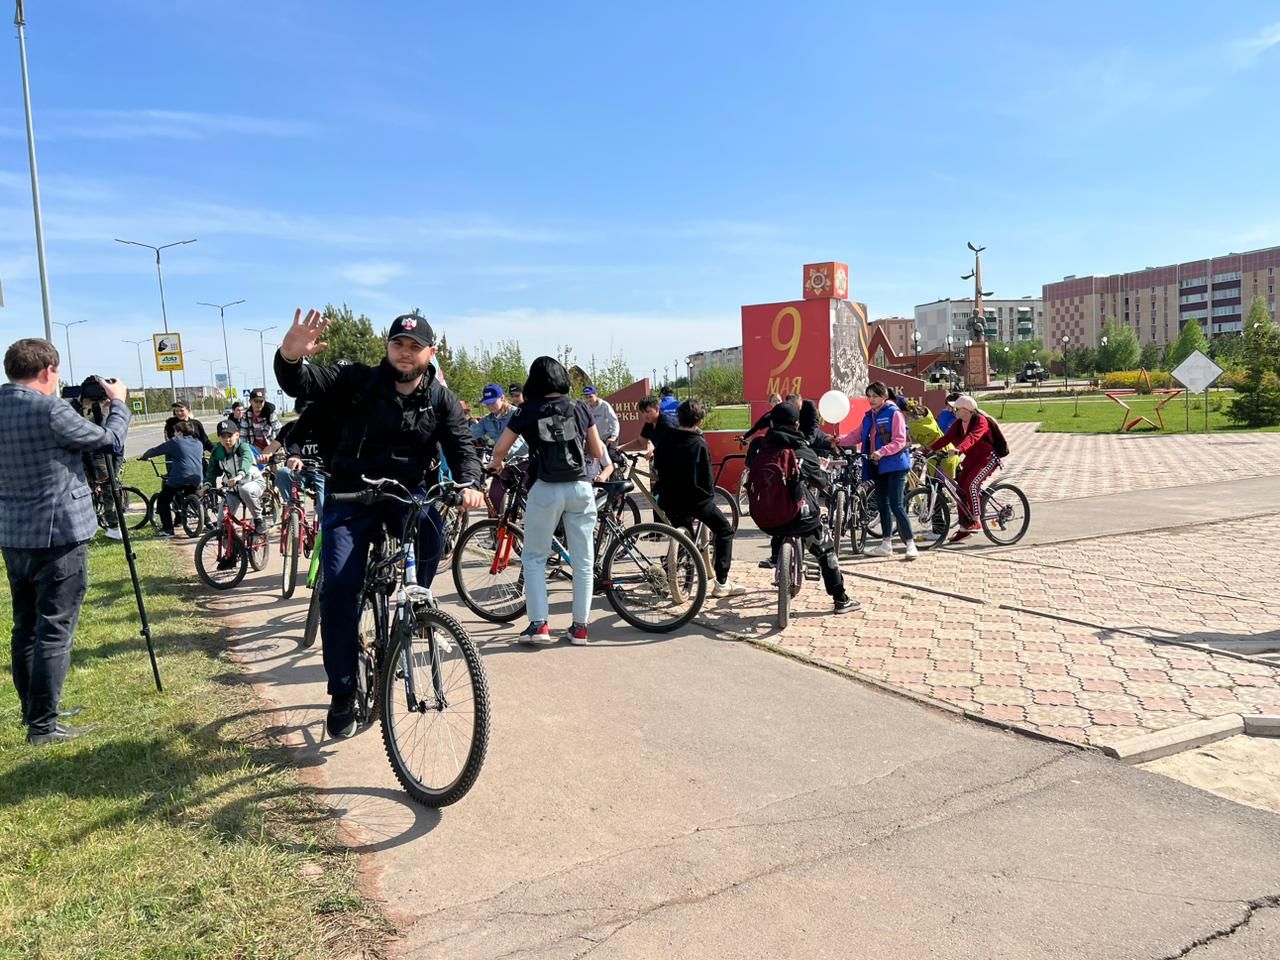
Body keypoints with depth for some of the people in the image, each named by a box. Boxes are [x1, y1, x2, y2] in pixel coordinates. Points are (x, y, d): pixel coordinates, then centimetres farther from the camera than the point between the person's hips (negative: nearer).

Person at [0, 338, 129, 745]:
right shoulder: (50, 410, -16)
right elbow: (111, 442, -5)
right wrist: (117, 402, 10)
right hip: (58, 535, -8)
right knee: (54, 631, -1)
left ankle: (33, 711, 27)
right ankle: (43, 725, 4)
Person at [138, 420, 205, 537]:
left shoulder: (174, 442, 1)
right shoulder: (199, 444, 16)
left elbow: (155, 450, 8)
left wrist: (144, 456, 28)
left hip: (179, 479, -5)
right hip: (196, 480, 5)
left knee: (163, 500, 11)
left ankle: (167, 529, 2)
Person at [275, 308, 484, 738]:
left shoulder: (442, 400, 1)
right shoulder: (356, 381, -5)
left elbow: (462, 447, -4)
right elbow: (300, 384, -13)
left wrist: (469, 484, -25)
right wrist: (290, 358, -38)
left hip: (410, 492, 1)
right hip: (351, 497, -1)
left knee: (431, 530, -33)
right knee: (338, 589, -10)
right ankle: (342, 694, 4)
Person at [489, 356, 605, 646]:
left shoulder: (529, 411, 1)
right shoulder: (580, 408, 6)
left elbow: (500, 450, 4)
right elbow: (598, 452, 10)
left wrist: (496, 465, 26)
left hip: (545, 489, -2)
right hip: (580, 488, 2)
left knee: (534, 558, 11)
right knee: (583, 560, 9)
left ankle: (538, 624, 3)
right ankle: (579, 626, 12)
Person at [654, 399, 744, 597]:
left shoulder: (665, 439, 2)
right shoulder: (699, 443, -12)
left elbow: (657, 467, 12)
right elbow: (707, 475, -8)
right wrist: (710, 494, 9)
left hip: (669, 499, 6)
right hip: (696, 498, -5)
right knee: (725, 530, 10)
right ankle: (721, 583, 4)